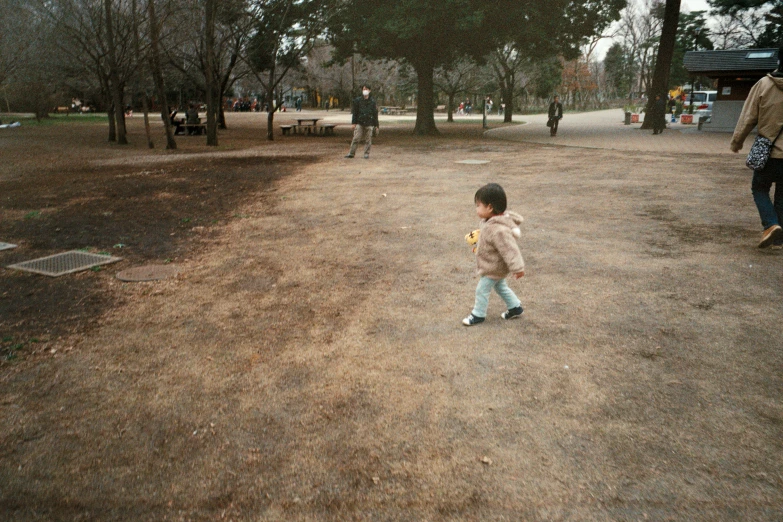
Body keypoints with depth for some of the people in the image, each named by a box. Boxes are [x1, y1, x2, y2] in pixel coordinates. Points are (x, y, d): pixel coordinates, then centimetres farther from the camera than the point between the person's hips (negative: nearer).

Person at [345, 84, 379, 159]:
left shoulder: (372, 101, 6)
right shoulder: (357, 100, 4)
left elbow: (375, 114, 8)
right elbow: (354, 112, 5)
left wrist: (376, 125, 5)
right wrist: (354, 123, -2)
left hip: (369, 124, 1)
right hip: (359, 123, 0)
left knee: (368, 140, 3)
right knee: (356, 138, -4)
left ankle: (367, 154, 12)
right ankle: (351, 153, 2)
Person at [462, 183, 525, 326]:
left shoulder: (499, 230, -36)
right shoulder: (491, 222, -4)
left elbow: (509, 249, -36)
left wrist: (517, 268, -35)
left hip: (493, 269, -10)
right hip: (496, 267, 10)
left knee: (482, 290, 5)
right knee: (500, 287, 25)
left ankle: (478, 315, 23)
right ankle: (515, 307, 39)